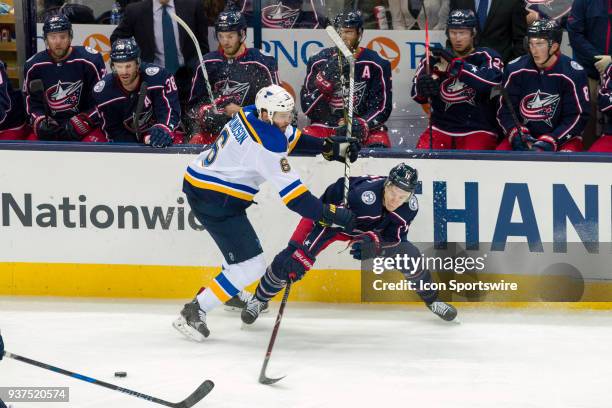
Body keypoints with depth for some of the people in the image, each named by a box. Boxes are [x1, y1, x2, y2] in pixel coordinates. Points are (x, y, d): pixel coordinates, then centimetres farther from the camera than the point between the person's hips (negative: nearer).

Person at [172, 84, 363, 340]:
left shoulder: (251, 114, 1)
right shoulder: (266, 144, -26)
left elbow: (290, 137, 18)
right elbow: (292, 194, -25)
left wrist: (330, 147, 9)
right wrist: (331, 216, -21)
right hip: (214, 201, -10)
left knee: (243, 243, 33)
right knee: (250, 266, -9)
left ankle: (232, 295, 55)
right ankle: (193, 313, -5)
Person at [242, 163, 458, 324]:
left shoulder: (410, 206, -24)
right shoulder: (365, 194, -41)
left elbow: (395, 239, -16)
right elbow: (325, 225, -39)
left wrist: (375, 244, -39)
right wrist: (301, 257, -42)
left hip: (369, 227, 5)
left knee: (408, 254, -5)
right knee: (292, 258, -20)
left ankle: (431, 299, 21)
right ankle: (260, 299, 3)